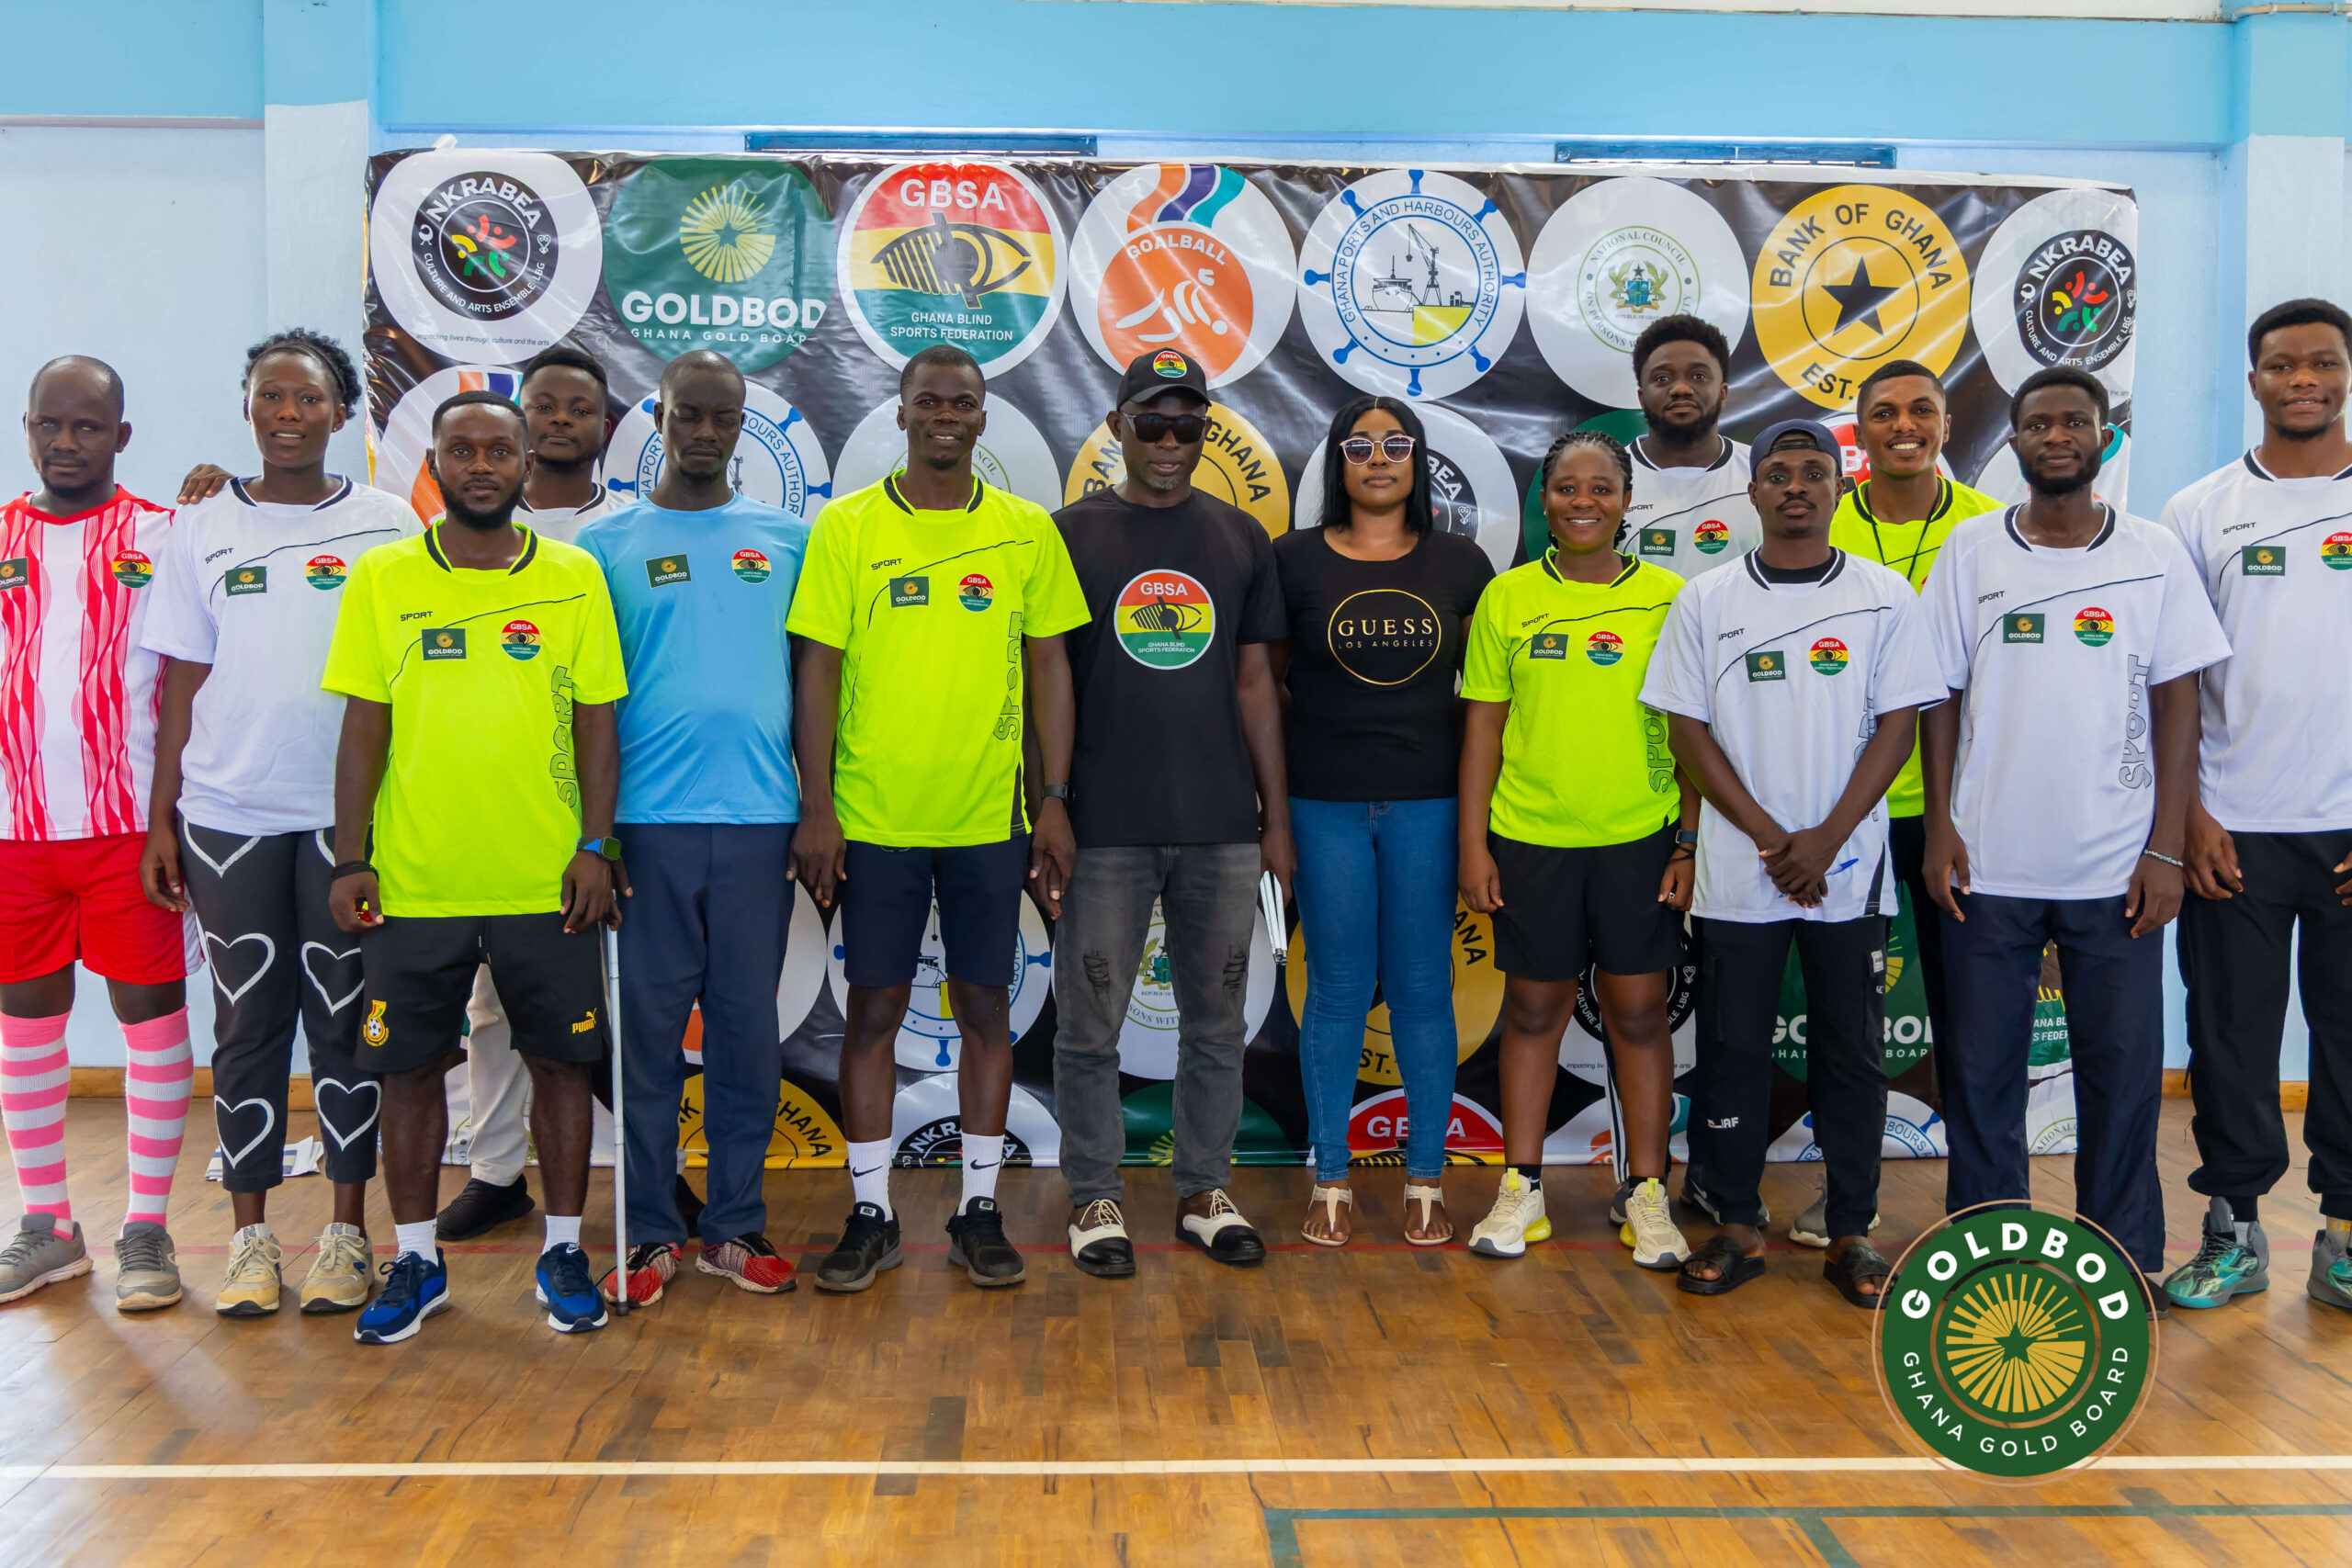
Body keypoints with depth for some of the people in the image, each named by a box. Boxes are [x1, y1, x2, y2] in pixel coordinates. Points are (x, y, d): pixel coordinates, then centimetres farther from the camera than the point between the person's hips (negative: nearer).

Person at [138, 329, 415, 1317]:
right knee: (247, 1021, 6)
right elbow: (182, 686, 8)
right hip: (229, 817, 2)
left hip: (349, 816, -1)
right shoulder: (203, 530, 8)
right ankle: (251, 1235, 16)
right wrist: (161, 818, 4)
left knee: (346, 1018, 4)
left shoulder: (386, 525, 4)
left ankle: (347, 1232, 14)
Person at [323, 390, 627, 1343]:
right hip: (412, 880, 0)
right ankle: (416, 1261, 24)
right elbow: (363, 728, 3)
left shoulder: (575, 576, 3)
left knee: (561, 1058, 6)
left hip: (545, 880, 0)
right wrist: (351, 859, -3)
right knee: (411, 1066, 8)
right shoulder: (382, 578, 3)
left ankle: (563, 1251, 22)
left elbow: (596, 724, 4)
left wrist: (596, 847, -4)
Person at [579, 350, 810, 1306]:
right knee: (647, 1028, 3)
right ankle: (648, 1230, 15)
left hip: (760, 818, 2)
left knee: (748, 1027, 7)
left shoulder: (786, 538, 10)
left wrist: (816, 811, 6)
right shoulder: (607, 542, 5)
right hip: (647, 821, -1)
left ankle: (735, 1226, 18)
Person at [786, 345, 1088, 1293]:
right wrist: (815, 809, -7)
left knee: (986, 1006, 7)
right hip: (872, 816, -1)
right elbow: (818, 671, -1)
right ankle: (870, 1214, 18)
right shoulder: (846, 529, 0)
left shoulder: (1027, 532, 5)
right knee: (873, 1009, 5)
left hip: (990, 817, 1)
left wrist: (1055, 803, 1)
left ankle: (979, 1211, 20)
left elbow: (1048, 669, 6)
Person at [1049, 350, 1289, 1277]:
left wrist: (1276, 818, 9)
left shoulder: (1240, 539, 10)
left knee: (1217, 1023, 10)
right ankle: (1095, 1200, 17)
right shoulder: (1070, 535, 2)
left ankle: (1205, 1193, 24)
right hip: (1105, 828, -2)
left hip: (1220, 828, 3)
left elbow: (1255, 685, 12)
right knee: (1091, 1027, 3)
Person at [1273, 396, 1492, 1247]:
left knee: (1422, 988, 5)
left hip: (1428, 801, 1)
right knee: (1338, 990, 4)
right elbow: (1264, 677, 7)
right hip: (1326, 804, -1)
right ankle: (1330, 1179, 16)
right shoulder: (1295, 559, 3)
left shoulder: (1459, 562, 7)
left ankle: (1426, 1178, 17)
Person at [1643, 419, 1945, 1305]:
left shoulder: (1885, 598, 3)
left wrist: (1825, 838, -11)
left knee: (1851, 1054, 6)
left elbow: (1898, 726, 0)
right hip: (1736, 873, 0)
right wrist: (1768, 837, -8)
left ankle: (1851, 1232, 17)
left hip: (1849, 869, 0)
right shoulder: (1706, 602, 4)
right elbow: (1687, 730, 1)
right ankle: (1739, 1226, 17)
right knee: (1733, 1050, 6)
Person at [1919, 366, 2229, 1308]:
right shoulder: (1971, 552, 4)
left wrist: (2167, 849, -4)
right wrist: (1939, 829, -2)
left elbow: (2176, 705, 2)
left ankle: (2125, 1255, 21)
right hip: (1988, 865, 0)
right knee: (1980, 1065, 7)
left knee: (2124, 1066, 5)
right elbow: (1943, 699, 5)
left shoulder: (2156, 558, 3)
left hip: (2115, 867, 0)